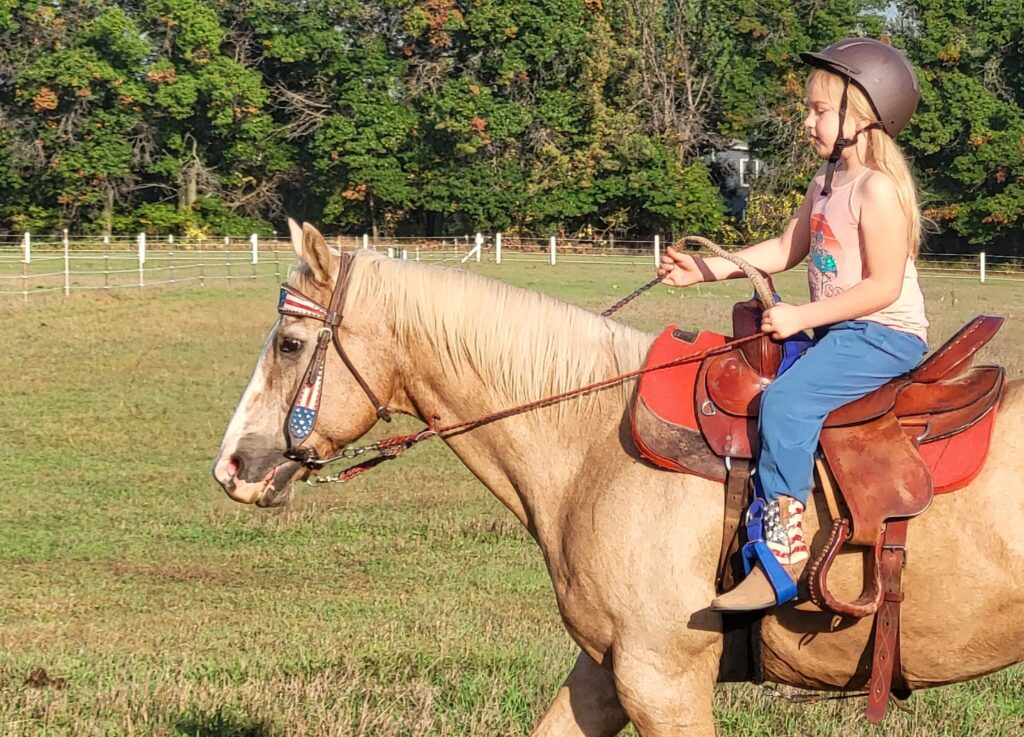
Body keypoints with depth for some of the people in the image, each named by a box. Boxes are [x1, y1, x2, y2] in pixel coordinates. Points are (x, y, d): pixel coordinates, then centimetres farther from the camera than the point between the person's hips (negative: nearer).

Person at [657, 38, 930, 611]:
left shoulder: (878, 188, -17)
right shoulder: (827, 183, 14)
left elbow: (884, 286, -21)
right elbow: (786, 250, 22)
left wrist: (801, 317, -21)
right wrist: (708, 269, 14)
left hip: (886, 334, -11)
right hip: (838, 331, 11)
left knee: (785, 400, -27)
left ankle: (784, 554, -32)